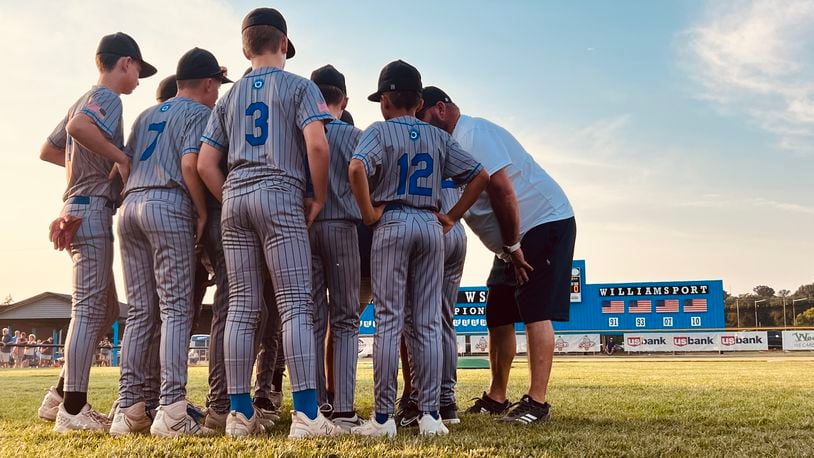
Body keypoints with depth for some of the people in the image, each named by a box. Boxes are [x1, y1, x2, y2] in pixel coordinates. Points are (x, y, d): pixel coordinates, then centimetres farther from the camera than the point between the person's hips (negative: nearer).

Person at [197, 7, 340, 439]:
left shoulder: (230, 97, 19)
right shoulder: (299, 86, 5)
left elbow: (205, 164, 12)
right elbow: (316, 144, -11)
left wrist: (230, 202, 15)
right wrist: (319, 198, -1)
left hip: (235, 197, 5)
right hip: (280, 194, -5)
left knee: (242, 307, 6)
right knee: (295, 305, -8)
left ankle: (239, 412, 8)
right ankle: (305, 414, -13)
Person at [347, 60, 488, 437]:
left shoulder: (380, 130, -1)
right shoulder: (438, 137, 13)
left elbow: (357, 168, -22)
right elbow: (480, 176, 10)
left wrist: (368, 212, -11)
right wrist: (451, 217, 10)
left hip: (392, 223, -3)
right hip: (431, 224, 4)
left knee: (388, 321, -2)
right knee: (428, 323, 5)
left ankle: (383, 416, -1)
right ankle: (430, 414, 6)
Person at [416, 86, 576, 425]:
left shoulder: (473, 133, -17)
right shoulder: (454, 143, 13)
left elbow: (501, 191, -25)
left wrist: (512, 245, -20)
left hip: (545, 223, -10)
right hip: (512, 240, 10)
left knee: (535, 313, -13)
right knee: (498, 316, 10)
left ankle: (537, 402, -10)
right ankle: (496, 398, 19)